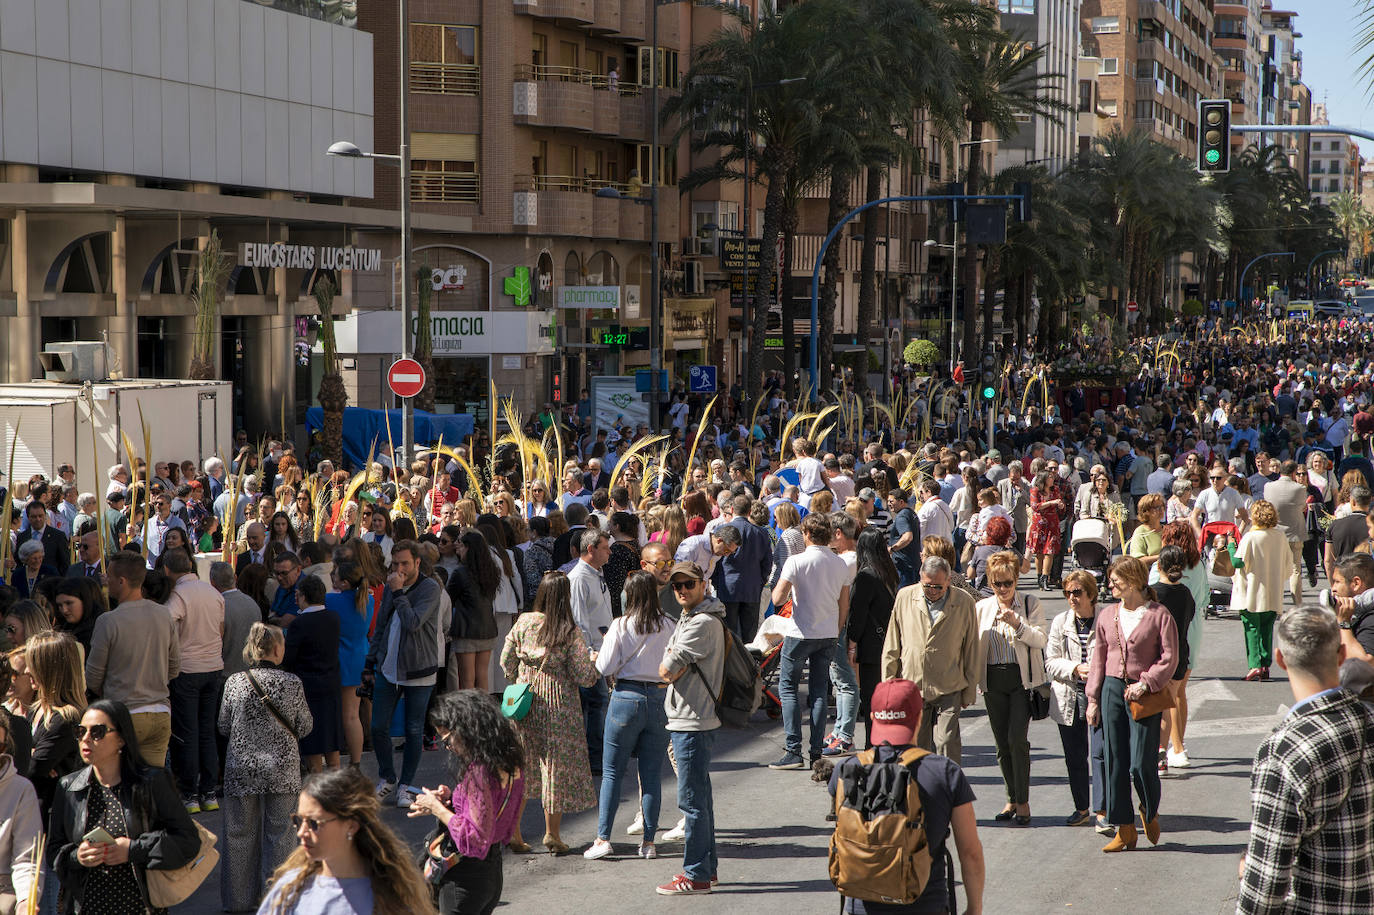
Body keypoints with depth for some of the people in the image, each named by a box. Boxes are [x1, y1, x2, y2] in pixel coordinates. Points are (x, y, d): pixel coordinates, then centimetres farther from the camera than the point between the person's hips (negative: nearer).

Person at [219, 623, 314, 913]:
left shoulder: (235, 683, -6)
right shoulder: (292, 683, -8)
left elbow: (223, 727, 3)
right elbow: (304, 727, 0)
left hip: (243, 769, 1)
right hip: (281, 770, -1)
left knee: (240, 832, 11)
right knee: (278, 832, 10)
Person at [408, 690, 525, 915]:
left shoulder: (478, 772, -23)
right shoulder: (509, 764, 5)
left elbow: (475, 840, -24)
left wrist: (437, 808, -14)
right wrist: (452, 799, 4)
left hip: (465, 878, -9)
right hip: (492, 870, 9)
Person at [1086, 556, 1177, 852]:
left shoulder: (1159, 614, -5)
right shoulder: (1107, 616, 9)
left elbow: (1169, 658, -7)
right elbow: (1098, 659, 13)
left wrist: (1146, 684, -16)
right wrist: (1093, 699, 9)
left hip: (1145, 695, -5)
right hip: (1112, 689, 5)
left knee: (1141, 764, -8)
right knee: (1114, 762, 4)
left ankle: (1150, 813, 22)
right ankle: (1124, 830, 13)